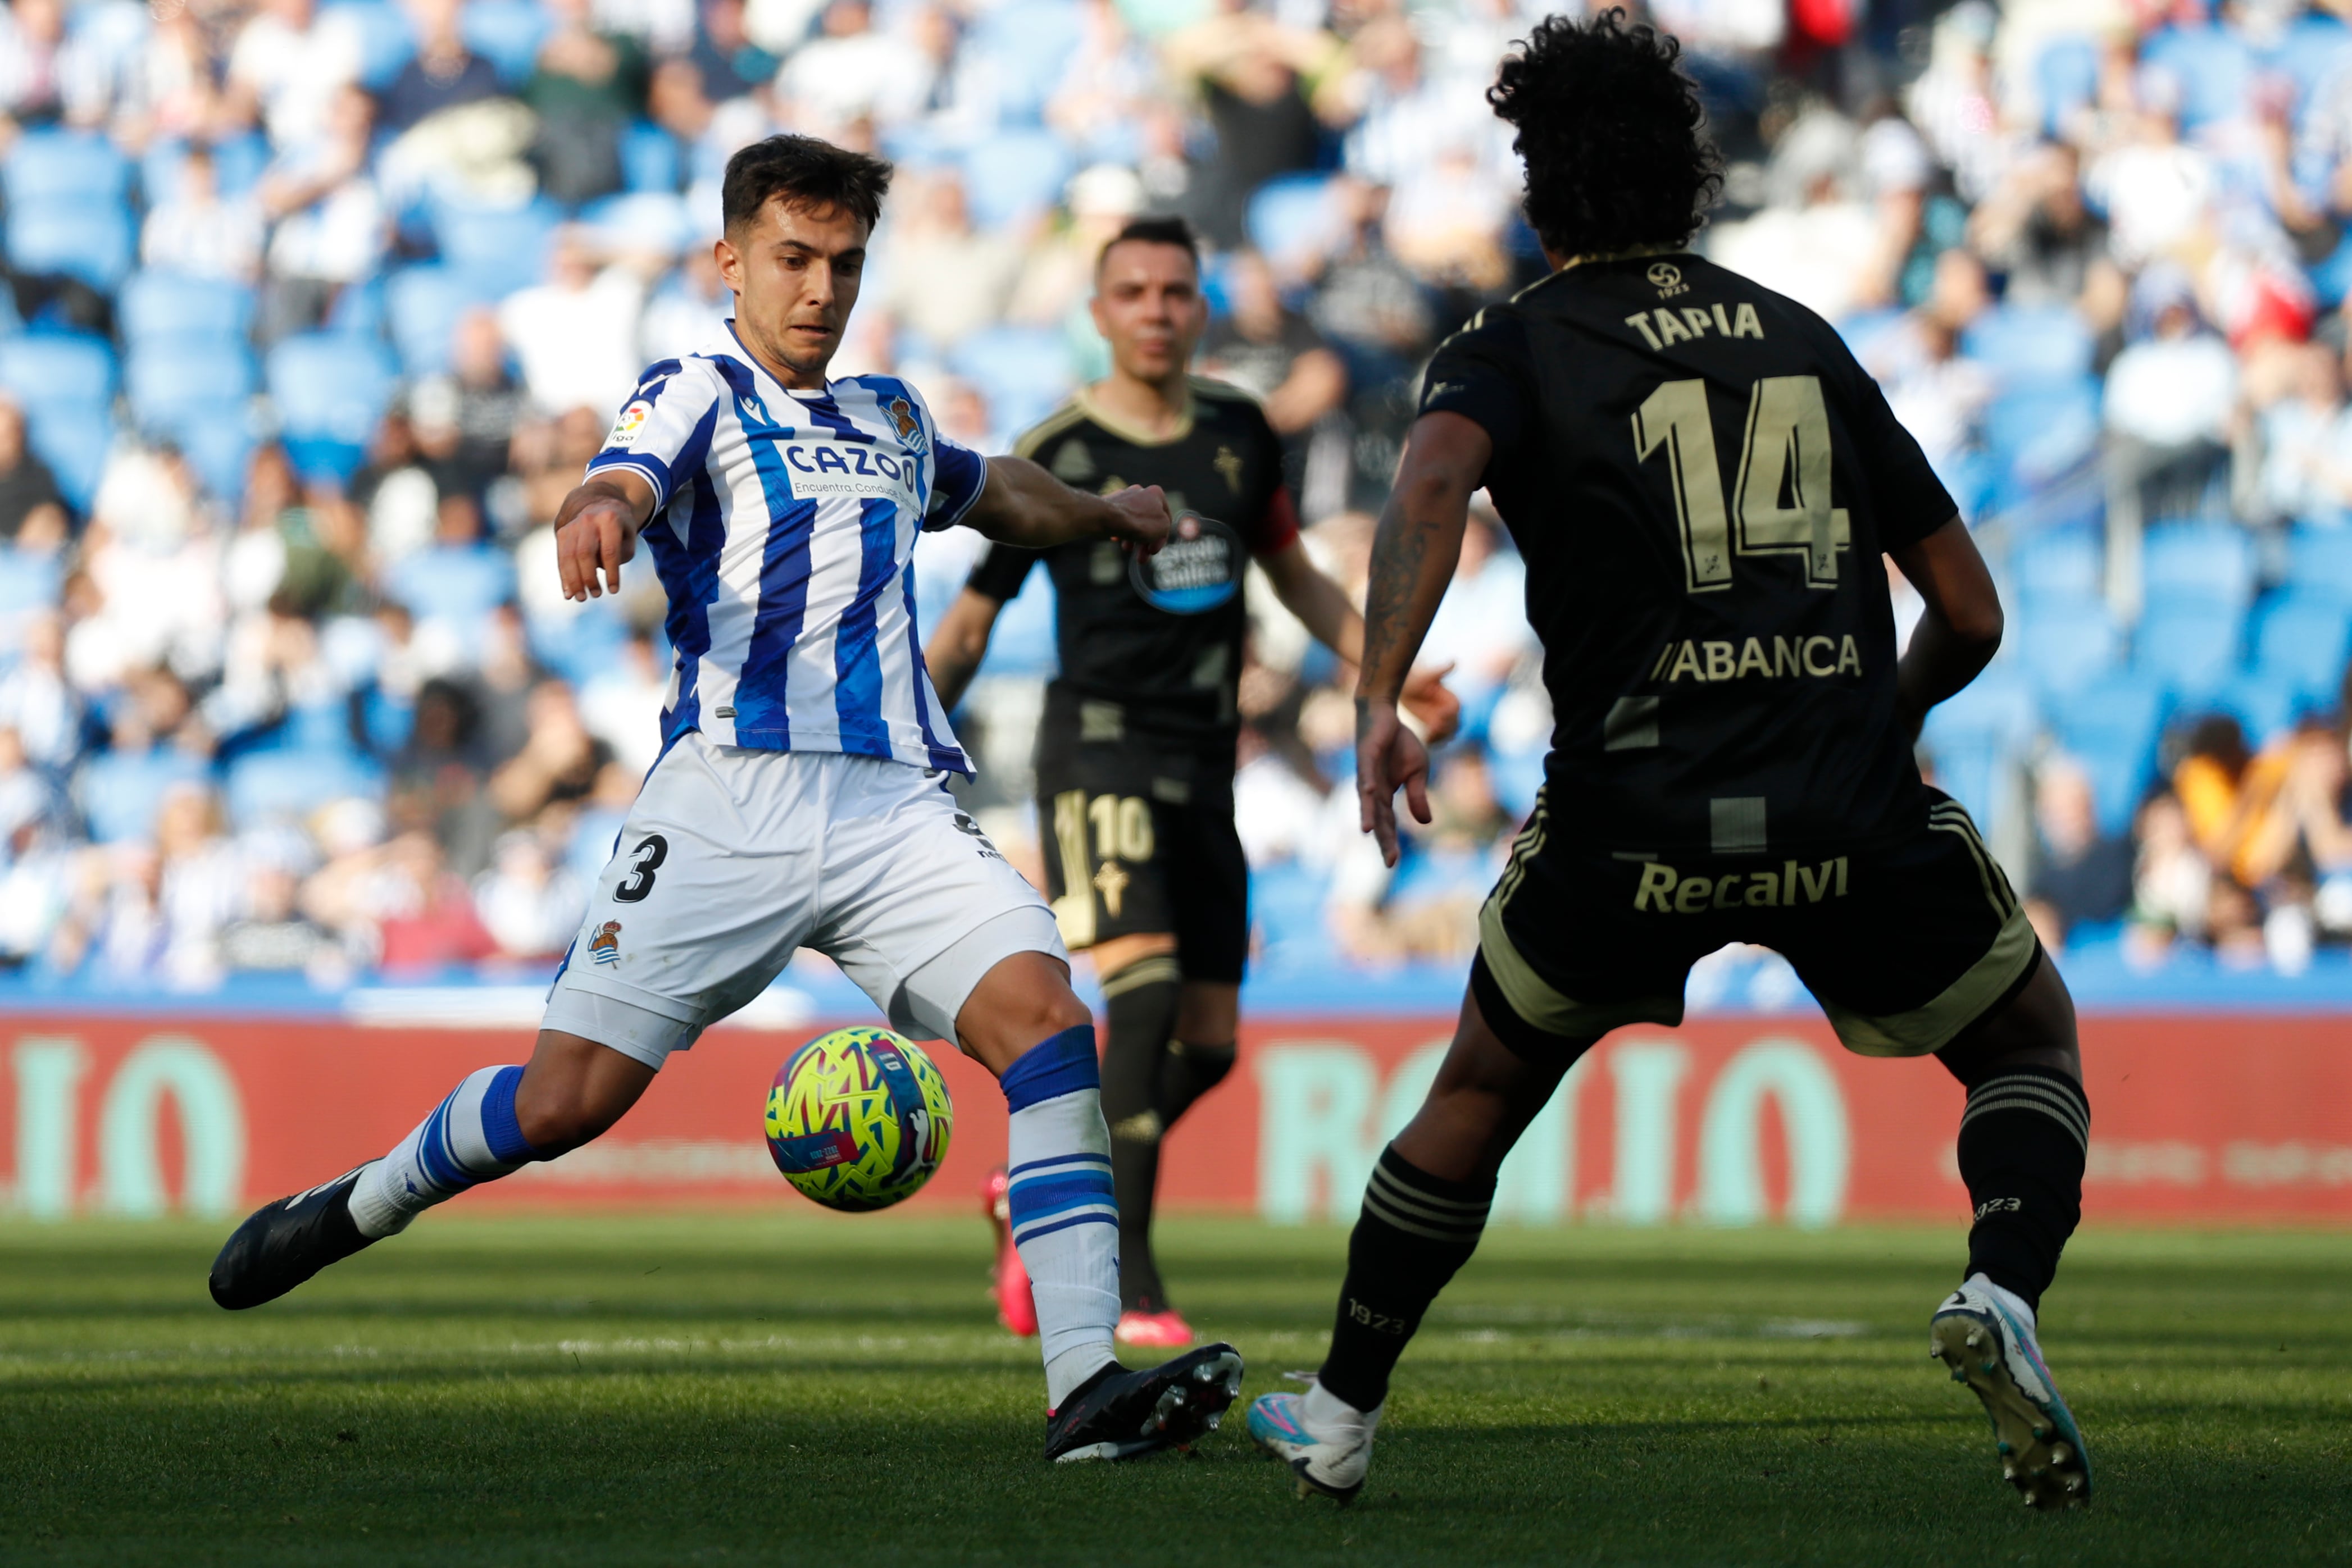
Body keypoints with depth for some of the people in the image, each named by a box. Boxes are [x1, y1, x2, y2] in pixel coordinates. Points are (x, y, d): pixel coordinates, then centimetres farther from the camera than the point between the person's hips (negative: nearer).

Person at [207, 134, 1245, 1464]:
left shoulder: (891, 414, 26)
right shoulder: (701, 394, 6)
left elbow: (998, 492, 50)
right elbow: (626, 482, -18)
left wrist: (1104, 514, 56)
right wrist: (595, 512, -40)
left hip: (899, 804, 5)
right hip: (733, 794, -4)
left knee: (1044, 1016, -20)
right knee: (570, 1098, -10)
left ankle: (1087, 1383, -27)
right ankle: (360, 1207, 20)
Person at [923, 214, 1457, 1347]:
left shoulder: (1239, 433, 9)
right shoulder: (1056, 457, -5)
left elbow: (1293, 574, 21)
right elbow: (970, 622, 2)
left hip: (1203, 764, 6)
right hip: (1100, 743, -6)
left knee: (1207, 1044, 5)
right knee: (1145, 989, -24)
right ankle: (1124, 1280, -23)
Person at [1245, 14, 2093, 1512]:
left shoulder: (1518, 347, 8)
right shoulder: (1804, 339, 17)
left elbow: (1437, 473, -18)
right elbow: (1971, 614, 17)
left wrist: (1379, 700, -23)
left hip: (1636, 817, -1)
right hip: (1858, 815, 1)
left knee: (1479, 1094, 24)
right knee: (2035, 1041, 22)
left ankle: (1341, 1416, 29)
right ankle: (2001, 1291, -6)